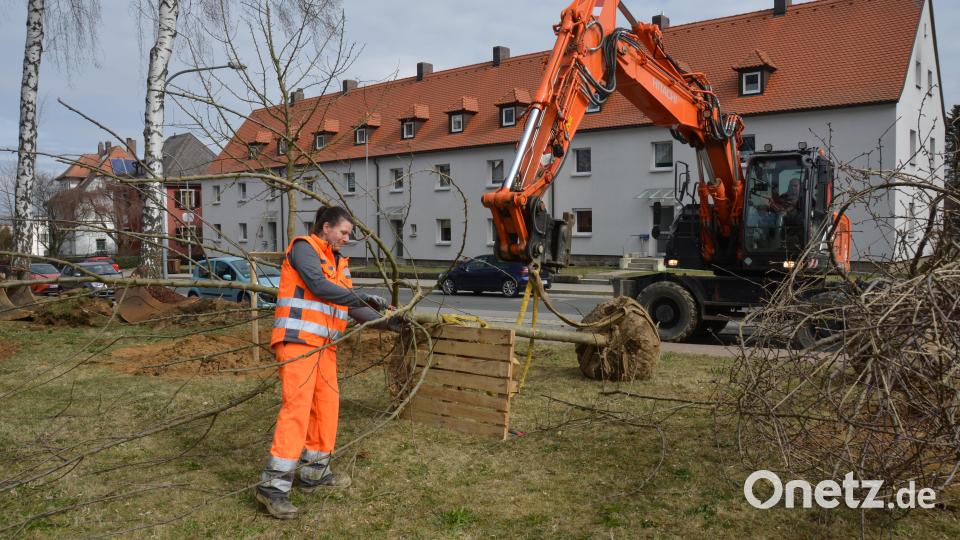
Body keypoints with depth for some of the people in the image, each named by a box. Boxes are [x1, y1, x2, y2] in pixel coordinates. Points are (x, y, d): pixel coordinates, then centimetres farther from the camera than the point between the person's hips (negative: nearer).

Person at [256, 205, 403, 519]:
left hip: (324, 345, 9)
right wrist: (363, 298, -15)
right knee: (297, 405, -15)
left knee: (327, 405, 10)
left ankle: (314, 473, 22)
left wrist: (385, 322, 3)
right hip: (297, 339, -9)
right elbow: (318, 285, -18)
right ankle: (274, 484, -13)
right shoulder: (304, 247, -3)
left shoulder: (338, 263, 22)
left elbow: (352, 307, 16)